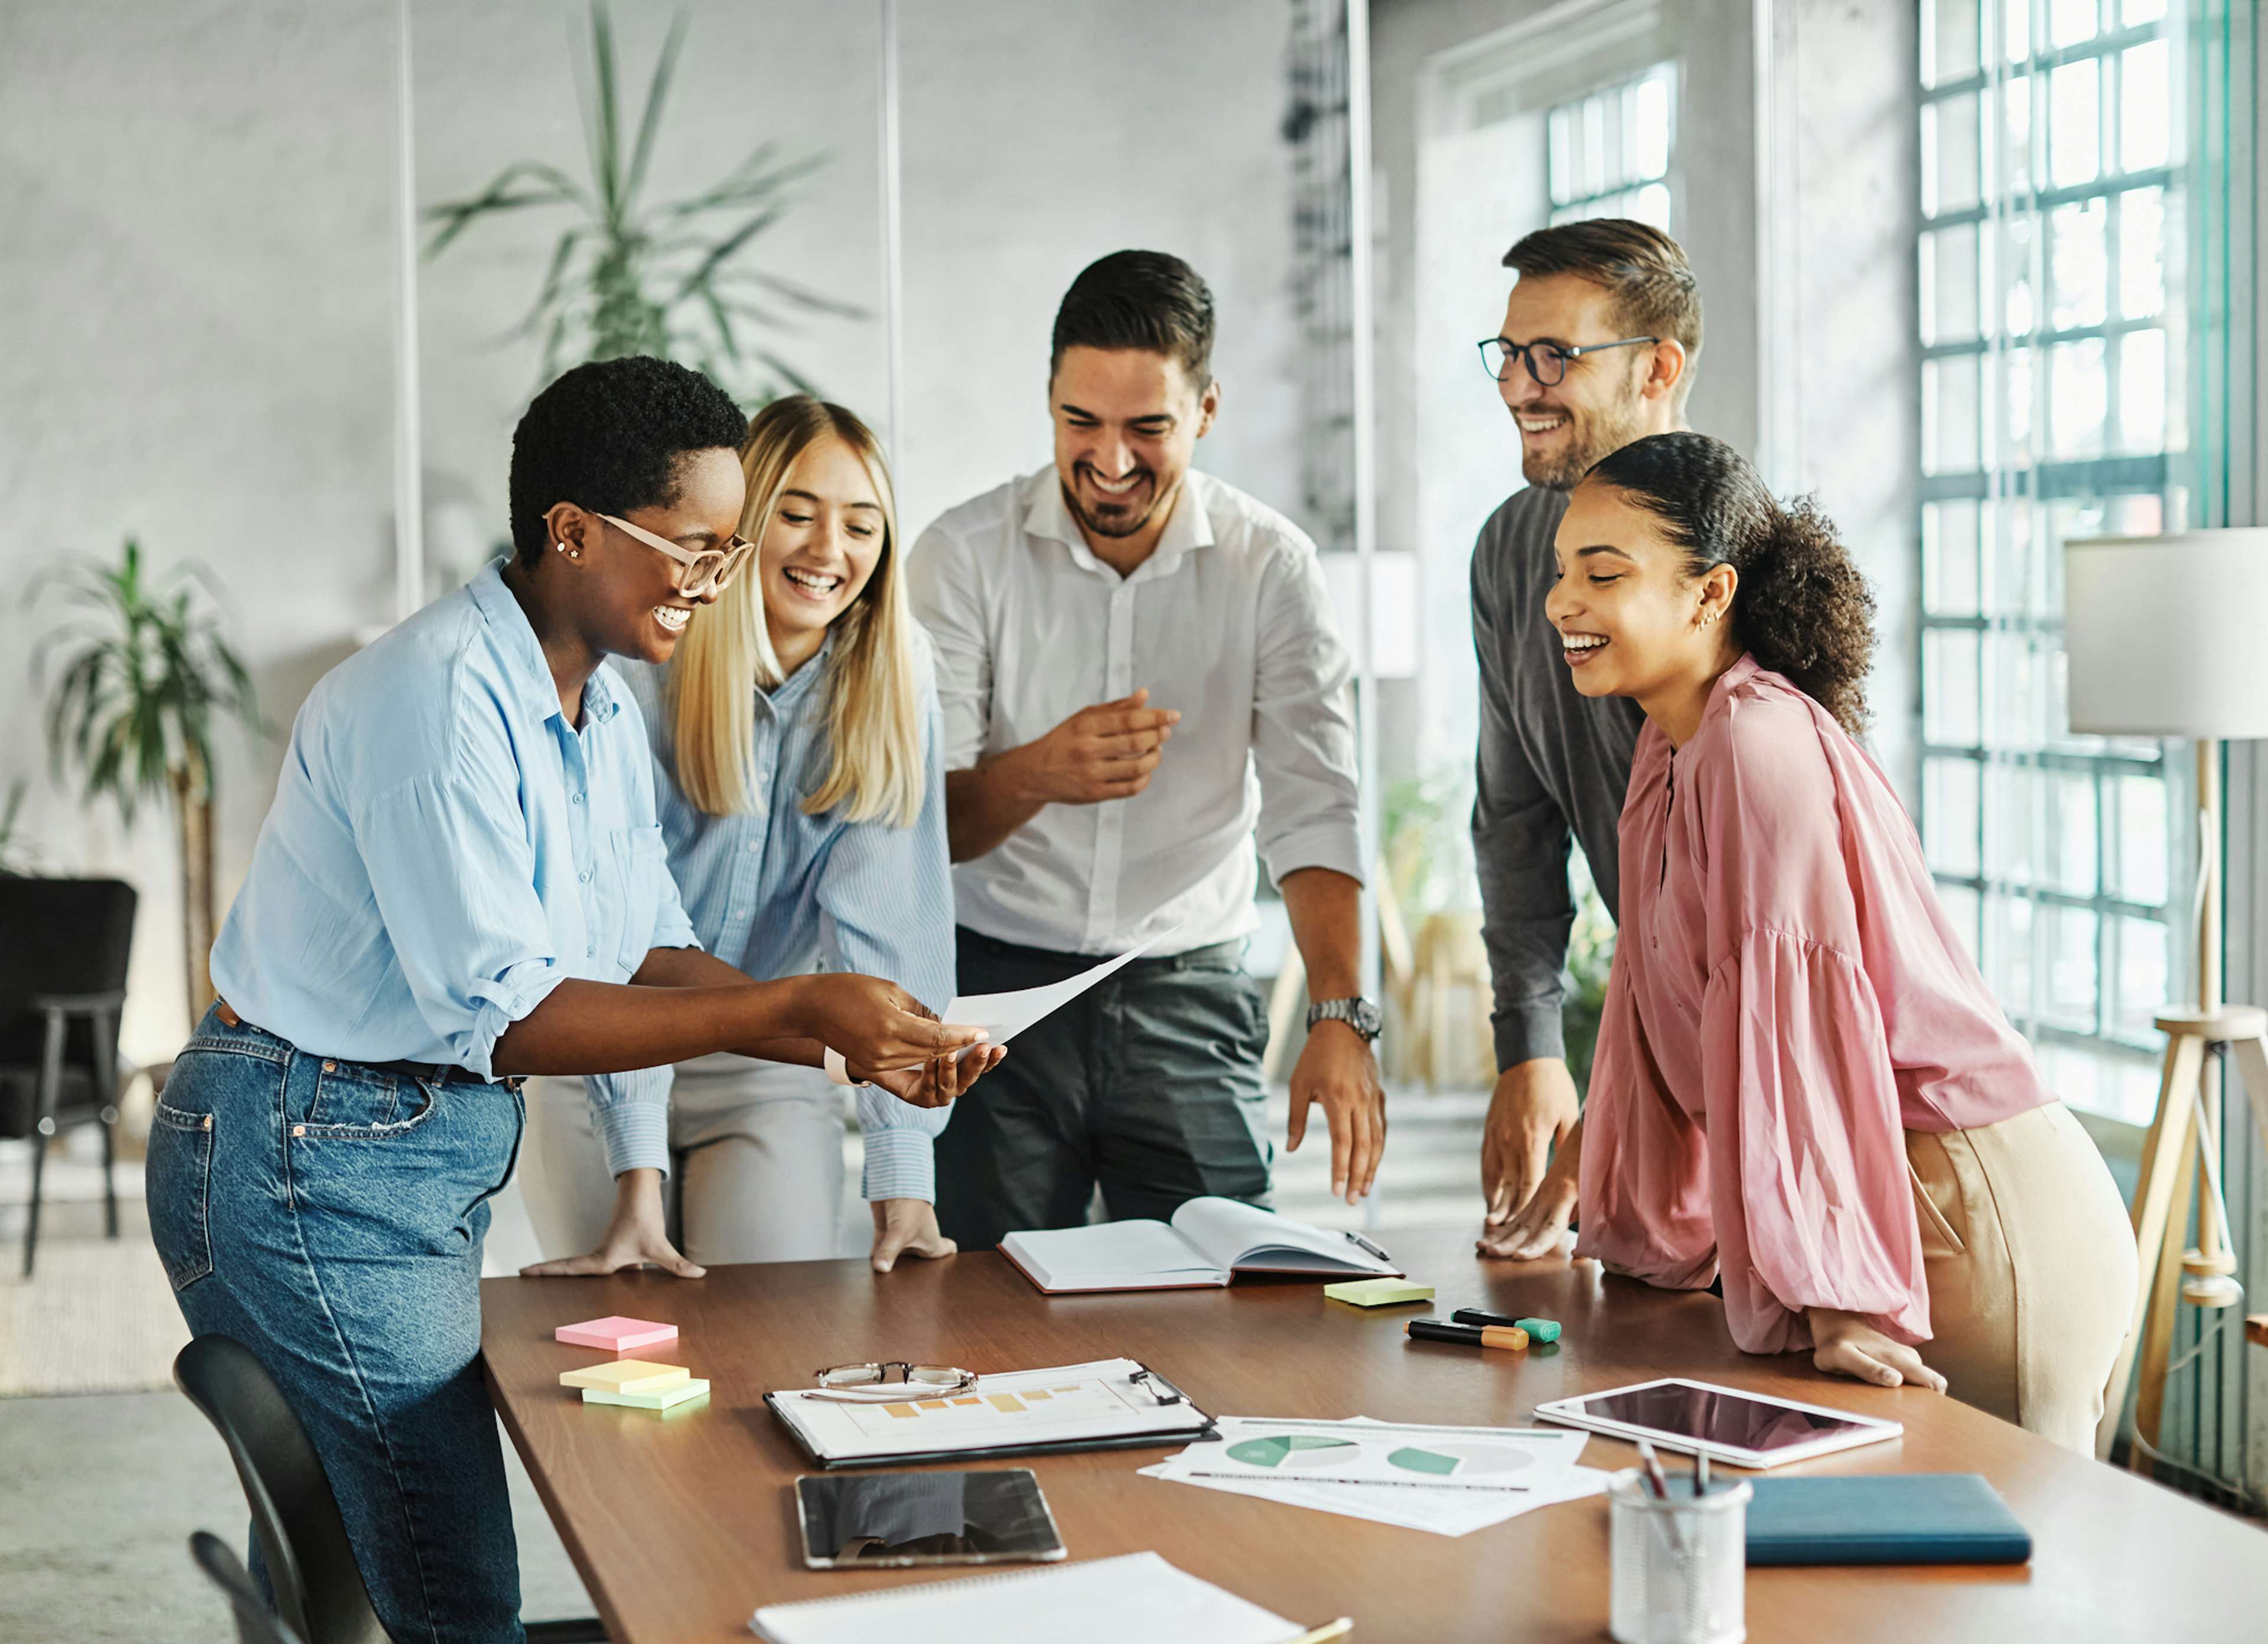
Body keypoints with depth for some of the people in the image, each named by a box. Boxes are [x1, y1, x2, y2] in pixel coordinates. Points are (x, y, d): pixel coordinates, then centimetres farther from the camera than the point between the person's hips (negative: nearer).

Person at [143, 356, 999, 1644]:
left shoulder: (606, 709, 10)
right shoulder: (445, 695, -21)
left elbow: (647, 958, 11)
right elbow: (501, 1012, -25)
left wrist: (858, 1044, -3)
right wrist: (794, 1008, -27)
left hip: (444, 1152, 9)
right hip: (312, 1158, -9)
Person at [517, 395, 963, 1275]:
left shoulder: (892, 677, -11)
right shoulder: (637, 668, -20)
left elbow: (885, 916, -17)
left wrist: (903, 1173, -24)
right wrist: (640, 1170, -30)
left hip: (764, 1066, 2)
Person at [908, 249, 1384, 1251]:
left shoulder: (1271, 568, -2)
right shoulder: (963, 555, -5)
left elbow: (1313, 810, -10)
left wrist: (1340, 1017, -24)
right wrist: (1038, 772, -31)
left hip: (1190, 992, 1)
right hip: (998, 985, -1)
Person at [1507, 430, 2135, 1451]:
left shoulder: (1760, 744, -18)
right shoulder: (1674, 745, 11)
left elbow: (1794, 1021, -24)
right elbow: (1667, 1004, 20)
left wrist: (1833, 1297, -26)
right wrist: (1608, 1191, 27)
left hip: (1973, 1215, -9)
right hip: (1907, 1202, 9)